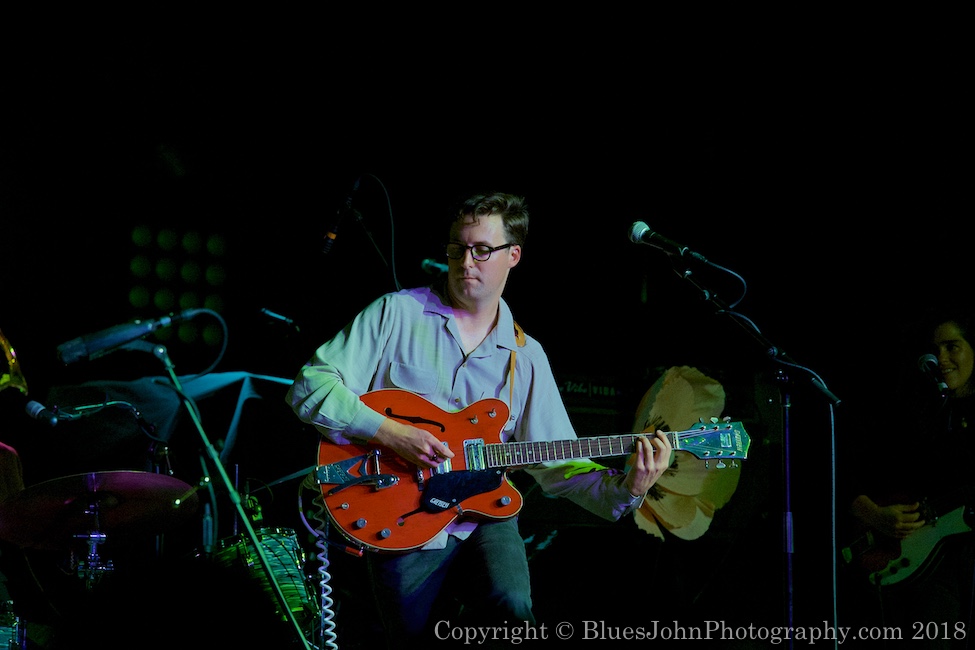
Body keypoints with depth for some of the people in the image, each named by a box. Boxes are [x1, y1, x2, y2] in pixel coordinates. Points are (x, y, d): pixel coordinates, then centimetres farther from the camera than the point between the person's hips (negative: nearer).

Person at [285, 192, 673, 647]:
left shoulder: (526, 357, 10)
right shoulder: (396, 313, 0)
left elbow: (558, 462, 8)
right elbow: (309, 386, -6)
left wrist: (624, 490, -10)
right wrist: (390, 433, -18)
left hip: (483, 518, 1)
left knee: (513, 612, -25)